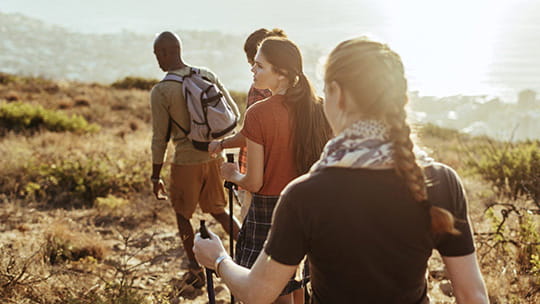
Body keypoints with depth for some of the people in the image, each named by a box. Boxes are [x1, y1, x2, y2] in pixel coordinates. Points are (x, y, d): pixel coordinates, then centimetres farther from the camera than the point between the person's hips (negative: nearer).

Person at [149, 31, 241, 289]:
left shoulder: (160, 91, -13)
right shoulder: (207, 76, 1)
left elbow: (160, 139, -10)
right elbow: (233, 113, 5)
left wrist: (156, 177, 0)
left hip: (186, 161, -5)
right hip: (214, 157, 5)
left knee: (182, 214, 17)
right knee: (219, 211, 21)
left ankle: (195, 270, 25)